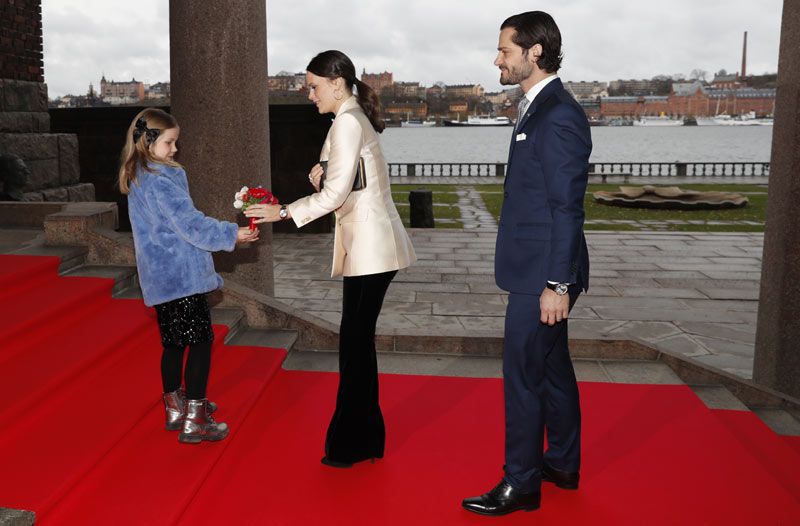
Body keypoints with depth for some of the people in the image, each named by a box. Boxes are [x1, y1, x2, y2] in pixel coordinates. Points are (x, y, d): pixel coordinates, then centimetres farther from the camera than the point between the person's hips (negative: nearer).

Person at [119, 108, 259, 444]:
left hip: (160, 278, 10)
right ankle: (193, 422, -1)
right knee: (201, 341, -4)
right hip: (181, 276, -10)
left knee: (173, 342, 18)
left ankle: (176, 407, 30)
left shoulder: (137, 179, 14)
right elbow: (191, 225, -22)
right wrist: (232, 234, -20)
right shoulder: (161, 183, -18)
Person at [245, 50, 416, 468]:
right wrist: (322, 177, 4)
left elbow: (336, 194, -17)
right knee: (359, 342, 13)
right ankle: (367, 439, 24)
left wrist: (284, 212, -12)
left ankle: (349, 446, 8)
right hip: (370, 246, 10)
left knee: (355, 343, -3)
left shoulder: (347, 123, -12)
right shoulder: (357, 119, 18)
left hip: (369, 248, -10)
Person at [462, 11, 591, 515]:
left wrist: (557, 284, -20)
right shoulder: (541, 109, 12)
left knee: (524, 375, 0)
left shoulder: (558, 116, -18)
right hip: (538, 270, 10)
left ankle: (520, 484, 15)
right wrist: (552, 281, 18)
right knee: (552, 368, 19)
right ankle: (562, 464, 34)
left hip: (543, 274, -10)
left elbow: (568, 207, -21)